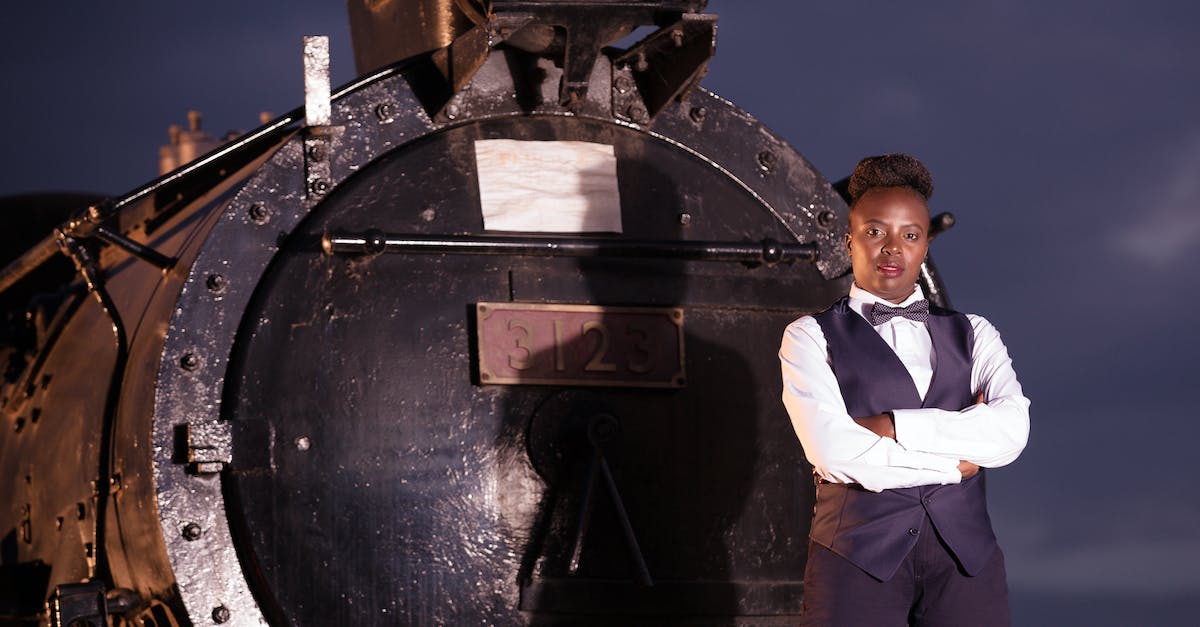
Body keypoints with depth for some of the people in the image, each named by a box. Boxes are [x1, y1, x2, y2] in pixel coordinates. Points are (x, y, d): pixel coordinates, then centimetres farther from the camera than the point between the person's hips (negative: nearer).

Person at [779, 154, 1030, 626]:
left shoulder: (973, 335, 17)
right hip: (858, 550, -2)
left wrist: (889, 427, -9)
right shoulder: (811, 337, 7)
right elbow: (835, 453, -9)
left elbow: (1011, 430, -3)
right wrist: (955, 463, -2)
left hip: (964, 552, 3)